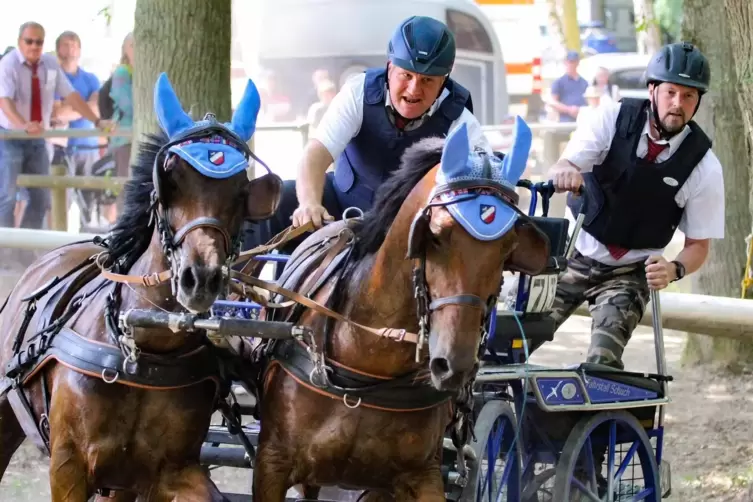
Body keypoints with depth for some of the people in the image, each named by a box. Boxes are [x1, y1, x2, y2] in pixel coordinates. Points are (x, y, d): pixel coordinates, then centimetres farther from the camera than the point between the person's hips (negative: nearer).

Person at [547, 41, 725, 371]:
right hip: (574, 257, 1)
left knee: (603, 362, -22)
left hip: (631, 273, -1)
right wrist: (564, 172, -45)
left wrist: (674, 269, -28)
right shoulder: (614, 118, -11)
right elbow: (559, 170, -20)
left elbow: (698, 245, -5)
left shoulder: (704, 167, -13)